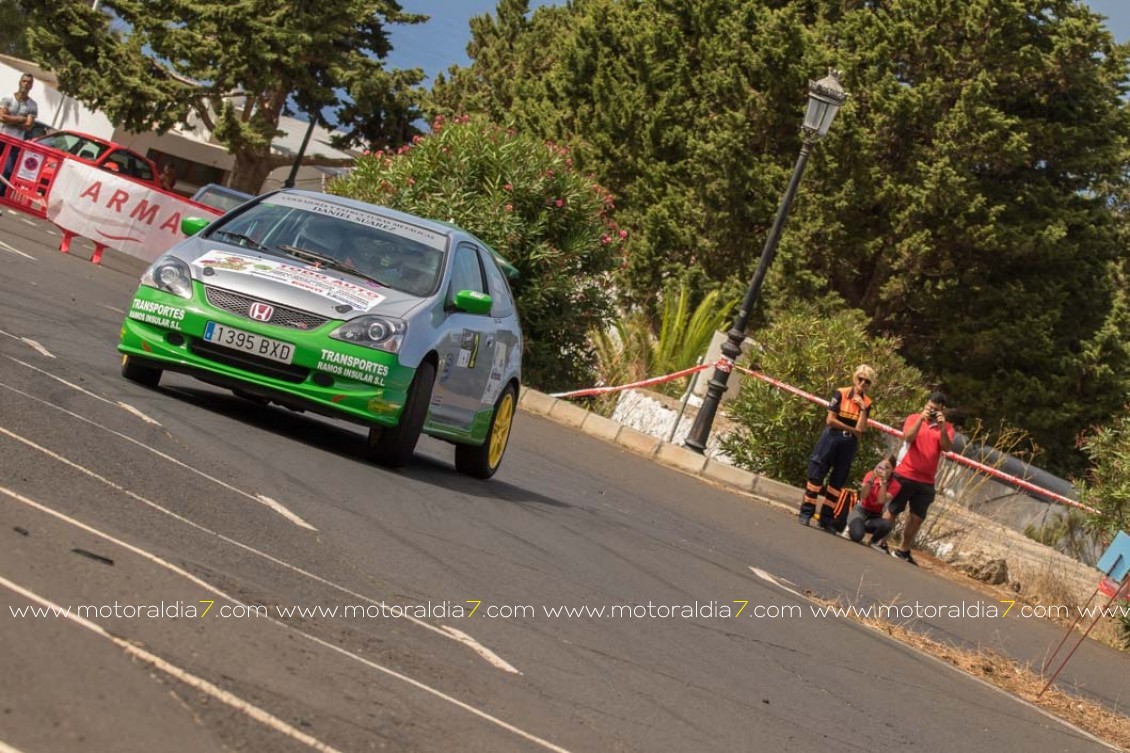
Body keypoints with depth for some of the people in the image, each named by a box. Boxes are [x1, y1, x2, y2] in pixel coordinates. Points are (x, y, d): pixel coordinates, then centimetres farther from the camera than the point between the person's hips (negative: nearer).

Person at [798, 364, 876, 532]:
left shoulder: (867, 403, 3)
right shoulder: (841, 394, -6)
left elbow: (860, 429, -8)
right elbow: (830, 420, -10)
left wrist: (863, 409, -14)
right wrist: (851, 429, -7)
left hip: (849, 444, 3)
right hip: (831, 438, -3)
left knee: (838, 480, 7)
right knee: (817, 473, -6)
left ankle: (826, 518, 14)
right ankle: (806, 512, 0)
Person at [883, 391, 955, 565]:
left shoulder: (946, 428, 4)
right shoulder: (914, 418, 0)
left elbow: (946, 447, -12)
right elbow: (907, 437, -16)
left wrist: (942, 427, -23)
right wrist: (921, 419, -24)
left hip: (926, 481, 3)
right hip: (905, 475, -3)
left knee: (917, 518, 6)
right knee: (892, 510, 3)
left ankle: (903, 550, 17)